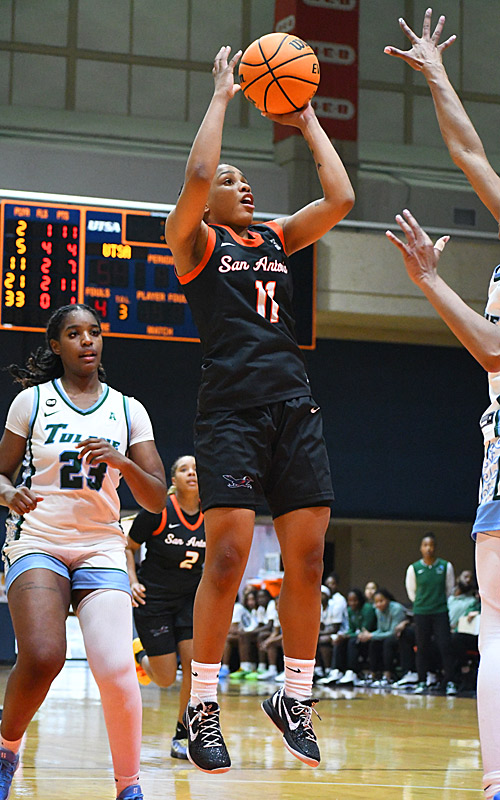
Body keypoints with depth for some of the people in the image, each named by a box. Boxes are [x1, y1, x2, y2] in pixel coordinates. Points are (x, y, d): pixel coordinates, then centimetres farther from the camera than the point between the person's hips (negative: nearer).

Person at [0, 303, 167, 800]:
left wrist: (123, 463, -13)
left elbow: (156, 501, 6)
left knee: (117, 670, -19)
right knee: (42, 657, -26)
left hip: (101, 549, 2)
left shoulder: (127, 410, 9)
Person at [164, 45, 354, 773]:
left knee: (307, 556, 2)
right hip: (231, 405, -5)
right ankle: (202, 706, -2)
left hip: (295, 406, 5)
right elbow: (195, 175, -13)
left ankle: (295, 698, 13)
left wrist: (309, 122, 15)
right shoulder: (194, 241, 5)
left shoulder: (276, 238, 20)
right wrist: (221, 97, -4)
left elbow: (340, 199, 10)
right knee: (228, 554, -12)